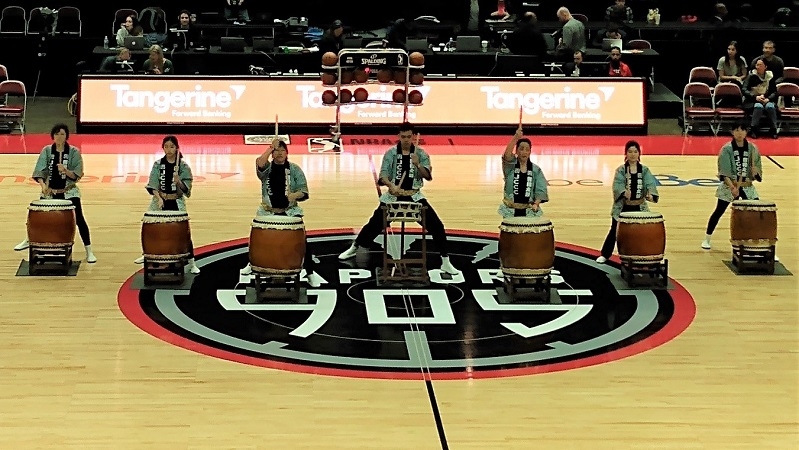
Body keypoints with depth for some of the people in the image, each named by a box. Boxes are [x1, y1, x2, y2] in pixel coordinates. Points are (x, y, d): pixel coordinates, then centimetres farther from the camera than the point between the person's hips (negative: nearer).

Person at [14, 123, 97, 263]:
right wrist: (43, 184, -27)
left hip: (69, 193, -2)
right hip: (49, 193, 2)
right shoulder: (46, 151, -2)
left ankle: (89, 251, -5)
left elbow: (77, 175, -12)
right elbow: (39, 171, -10)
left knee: (79, 219, -12)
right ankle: (29, 240, 41)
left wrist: (65, 171, -31)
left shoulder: (74, 152, -7)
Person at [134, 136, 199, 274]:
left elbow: (185, 188, -6)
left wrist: (178, 181, -26)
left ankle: (192, 263, -1)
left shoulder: (183, 165, -5)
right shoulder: (158, 164, -2)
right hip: (160, 201, 2)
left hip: (177, 203, -2)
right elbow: (153, 185, -7)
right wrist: (159, 198, -21)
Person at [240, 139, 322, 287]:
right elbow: (259, 164, -26)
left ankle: (310, 273, -5)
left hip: (290, 212, -1)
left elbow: (304, 193, -6)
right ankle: (252, 264, 38)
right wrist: (271, 148, -23)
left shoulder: (295, 170, -2)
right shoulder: (267, 168, 0)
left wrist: (293, 196, -26)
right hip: (268, 212, 2)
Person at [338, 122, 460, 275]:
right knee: (374, 223, 5)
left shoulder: (421, 154, -3)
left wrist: (417, 165, -29)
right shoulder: (391, 153, -4)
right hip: (393, 197, 0)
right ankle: (354, 249, 28)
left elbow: (428, 176, -10)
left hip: (414, 197, 0)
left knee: (436, 225, -10)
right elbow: (383, 174, -13)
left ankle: (445, 262, -1)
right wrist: (391, 185, -34)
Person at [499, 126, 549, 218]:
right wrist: (515, 137, -37)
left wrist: (536, 204, -18)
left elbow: (540, 190, 2)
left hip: (529, 211, 1)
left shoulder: (536, 170, 5)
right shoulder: (510, 166, 0)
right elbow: (507, 155, -22)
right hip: (510, 211, -1)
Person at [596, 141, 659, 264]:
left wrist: (650, 194, -34)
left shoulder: (644, 170, 2)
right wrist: (624, 191, -41)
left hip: (639, 207, 1)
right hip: (622, 207, -1)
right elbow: (617, 184, -18)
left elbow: (650, 184, -12)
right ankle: (605, 254, 16)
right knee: (615, 231, 5)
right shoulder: (621, 170, -3)